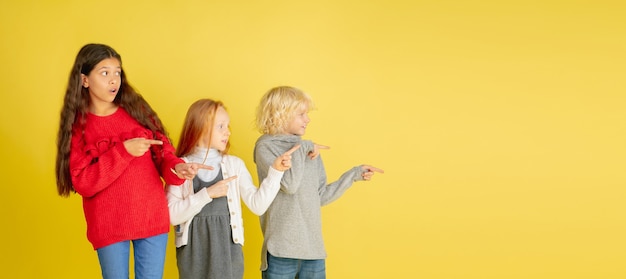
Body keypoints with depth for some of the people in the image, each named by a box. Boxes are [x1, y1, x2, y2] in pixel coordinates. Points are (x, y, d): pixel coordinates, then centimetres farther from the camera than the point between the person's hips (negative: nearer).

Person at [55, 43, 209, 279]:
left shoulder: (137, 109, 2)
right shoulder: (77, 126, -4)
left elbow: (162, 152, 3)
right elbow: (83, 183, -12)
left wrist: (176, 167, -19)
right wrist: (123, 151, -19)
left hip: (152, 219, 2)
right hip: (108, 226, -2)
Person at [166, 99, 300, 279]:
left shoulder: (235, 164, 3)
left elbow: (258, 206, -3)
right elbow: (172, 215, -10)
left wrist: (275, 171, -11)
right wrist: (207, 194, -17)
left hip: (227, 248, 2)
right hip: (194, 249, -1)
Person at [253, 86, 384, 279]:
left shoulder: (310, 150, 11)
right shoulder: (266, 147, -5)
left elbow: (320, 197, 13)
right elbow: (289, 185, -19)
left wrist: (355, 174, 13)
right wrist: (301, 149, -11)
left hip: (313, 248, 6)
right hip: (282, 250, -5)